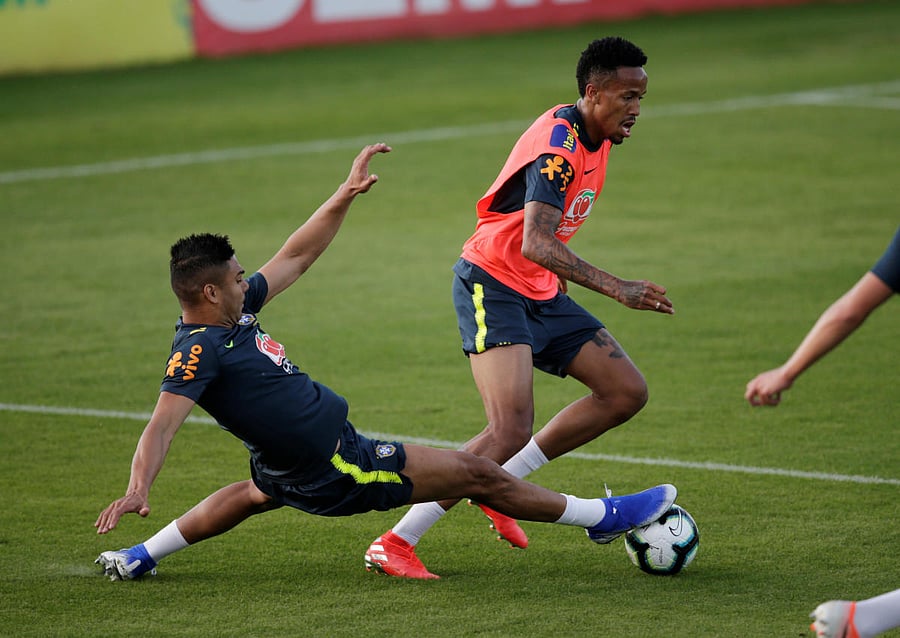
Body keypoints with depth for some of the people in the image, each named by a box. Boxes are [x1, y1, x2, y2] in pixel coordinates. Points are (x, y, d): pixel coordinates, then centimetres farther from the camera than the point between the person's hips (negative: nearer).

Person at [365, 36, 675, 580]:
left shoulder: (597, 138, 8)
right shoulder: (558, 144, -23)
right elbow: (535, 245, -34)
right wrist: (616, 288, -37)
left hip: (541, 293, 10)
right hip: (493, 285, -10)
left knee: (627, 392, 3)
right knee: (512, 431, -22)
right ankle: (395, 544, -15)